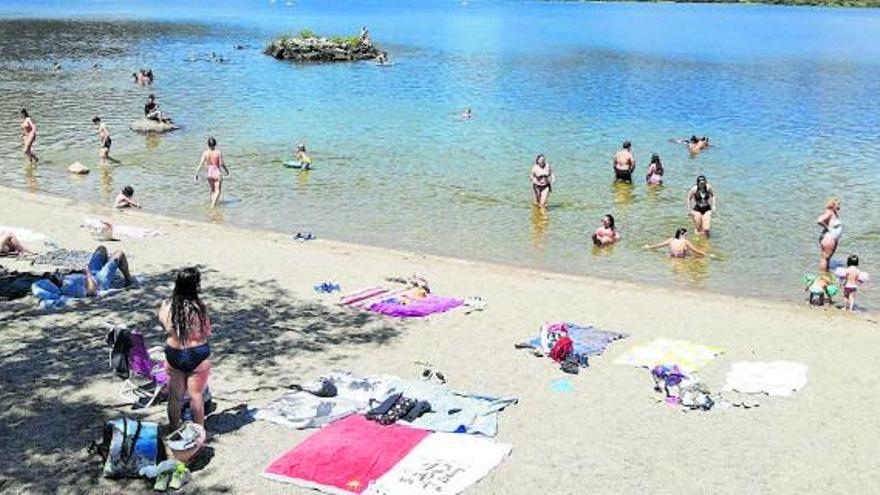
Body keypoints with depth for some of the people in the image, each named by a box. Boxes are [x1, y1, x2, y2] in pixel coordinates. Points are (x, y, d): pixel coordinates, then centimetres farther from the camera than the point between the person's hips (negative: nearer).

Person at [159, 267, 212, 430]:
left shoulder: (165, 306, -9)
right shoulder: (198, 308, -21)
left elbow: (165, 327, 7)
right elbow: (207, 332, -11)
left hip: (173, 354, 3)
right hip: (197, 355, -3)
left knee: (175, 397, 14)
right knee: (196, 396, 9)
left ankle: (174, 431, 25)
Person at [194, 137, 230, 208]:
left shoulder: (205, 153, -5)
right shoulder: (218, 152, -11)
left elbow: (201, 164, -9)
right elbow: (222, 164, -10)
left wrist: (196, 173, -3)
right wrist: (226, 170, 8)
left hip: (209, 173, 3)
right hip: (217, 173, -3)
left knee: (212, 190, 23)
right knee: (218, 191, 3)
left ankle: (212, 203, 27)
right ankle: (213, 204, -17)